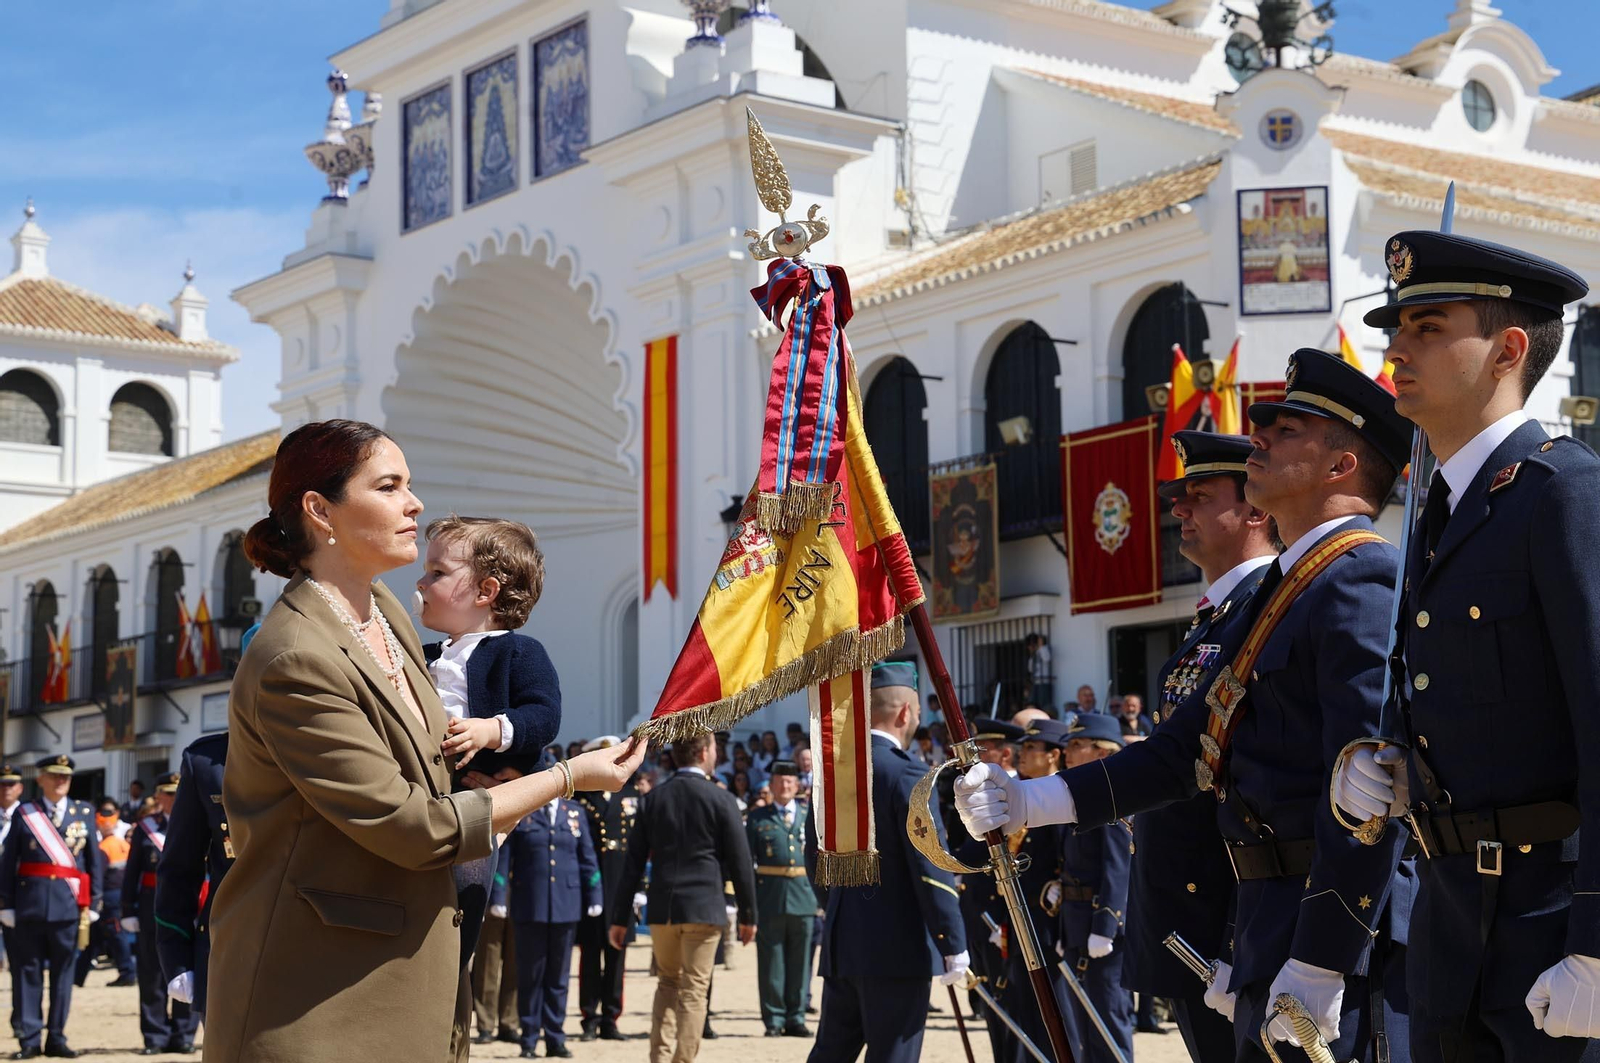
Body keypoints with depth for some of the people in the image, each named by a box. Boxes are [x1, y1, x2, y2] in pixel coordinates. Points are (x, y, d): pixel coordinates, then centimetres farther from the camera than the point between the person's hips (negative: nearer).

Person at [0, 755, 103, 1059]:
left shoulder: (84, 812, 8)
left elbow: (95, 862, 8)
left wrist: (93, 904, 4)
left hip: (69, 905, 1)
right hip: (30, 903, -1)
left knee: (63, 971, 5)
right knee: (28, 971, 1)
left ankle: (56, 1038, 12)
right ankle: (29, 1039, 5)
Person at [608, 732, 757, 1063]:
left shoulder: (653, 799, 5)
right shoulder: (721, 800, -5)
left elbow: (633, 862, 5)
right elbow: (740, 862, -3)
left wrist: (620, 918, 8)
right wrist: (748, 914, 6)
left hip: (661, 909, 4)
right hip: (703, 909, -4)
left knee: (668, 983, 18)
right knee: (694, 991, 2)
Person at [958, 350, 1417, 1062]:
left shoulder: (1361, 580, -13)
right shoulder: (1283, 589, 19)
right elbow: (1185, 750, 19)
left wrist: (1319, 966, -24)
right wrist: (1031, 802, 11)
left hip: (1335, 927, -10)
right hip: (1270, 923, 10)